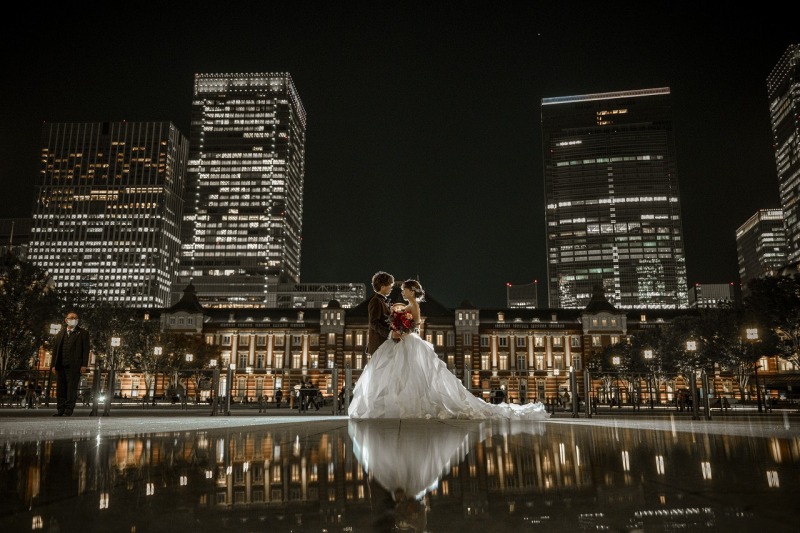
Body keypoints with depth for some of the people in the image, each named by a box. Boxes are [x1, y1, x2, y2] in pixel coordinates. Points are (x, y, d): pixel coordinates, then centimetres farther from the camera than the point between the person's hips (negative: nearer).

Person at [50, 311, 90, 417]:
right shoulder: (60, 333, 18)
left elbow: (86, 350, -1)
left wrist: (84, 365, -9)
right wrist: (54, 364, 7)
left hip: (74, 366, -4)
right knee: (60, 388, 6)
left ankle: (68, 410, 0)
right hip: (60, 366, 4)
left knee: (72, 388, -3)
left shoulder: (82, 333, 5)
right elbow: (55, 349, 16)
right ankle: (60, 410, 11)